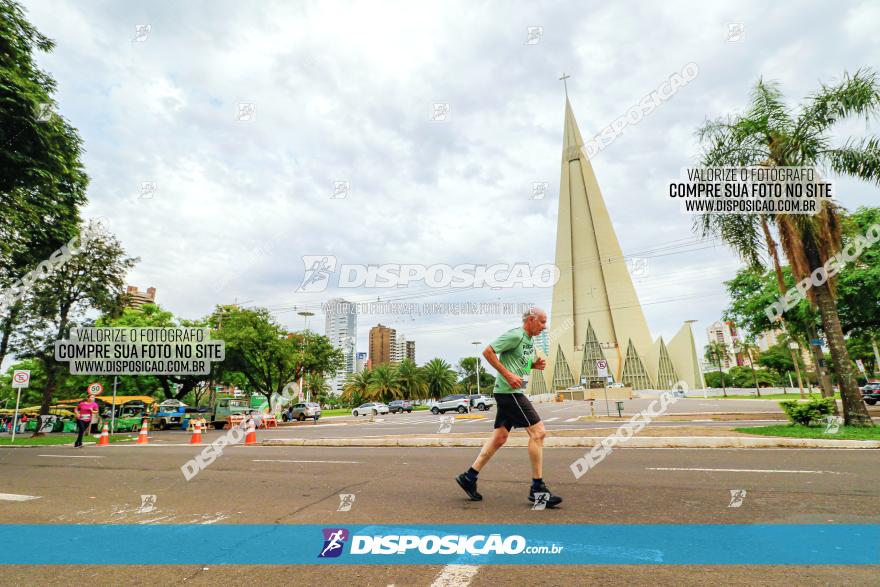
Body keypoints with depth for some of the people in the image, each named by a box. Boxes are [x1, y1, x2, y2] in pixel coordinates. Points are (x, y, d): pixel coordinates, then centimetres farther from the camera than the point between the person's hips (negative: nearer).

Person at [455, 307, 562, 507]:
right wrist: (508, 375, -19)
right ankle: (537, 487, 0)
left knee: (499, 437, 11)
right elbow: (488, 351, -15)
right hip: (509, 391, -10)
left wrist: (535, 365, 8)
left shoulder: (529, 340, 17)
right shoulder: (515, 335, -13)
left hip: (512, 393, 10)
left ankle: (469, 477, 19)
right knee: (538, 431, -9)